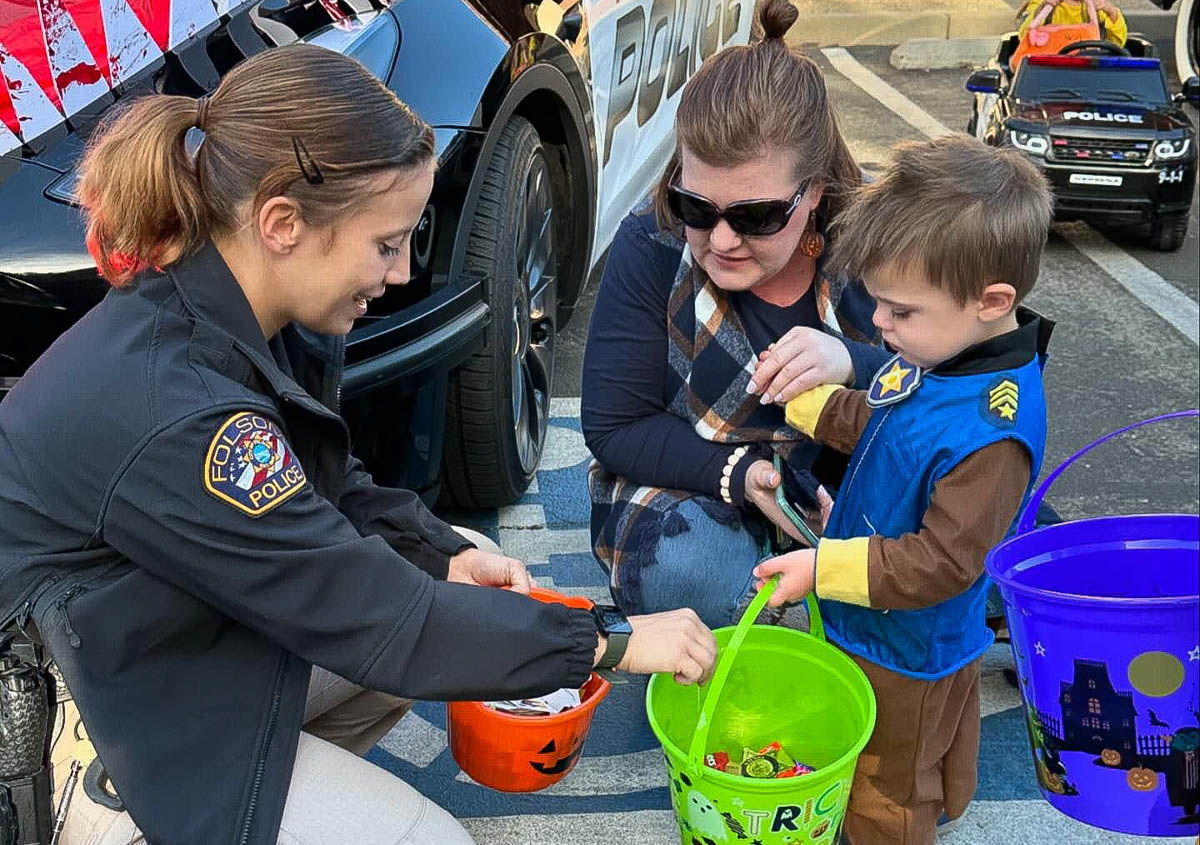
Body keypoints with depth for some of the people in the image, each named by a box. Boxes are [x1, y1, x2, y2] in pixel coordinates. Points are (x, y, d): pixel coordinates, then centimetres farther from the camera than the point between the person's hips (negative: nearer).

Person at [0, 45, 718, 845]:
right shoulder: (174, 417, -36)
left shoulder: (249, 323, -10)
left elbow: (331, 487, 7)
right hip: (113, 713, -8)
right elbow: (381, 623, -28)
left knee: (446, 604, 7)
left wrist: (445, 557, -9)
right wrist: (611, 642, -20)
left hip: (194, 632, 8)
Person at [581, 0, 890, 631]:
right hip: (682, 482, -2)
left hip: (839, 483, 2)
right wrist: (738, 474, -29)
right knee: (687, 572, -36)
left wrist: (853, 365, -38)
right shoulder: (650, 249, -16)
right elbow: (614, 427, -13)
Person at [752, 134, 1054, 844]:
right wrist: (801, 396, -1)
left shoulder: (993, 427, -37)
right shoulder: (940, 352, -9)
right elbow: (875, 424, 10)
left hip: (905, 655, -8)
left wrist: (824, 566, -29)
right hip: (868, 625, 8)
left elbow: (942, 563, -32)